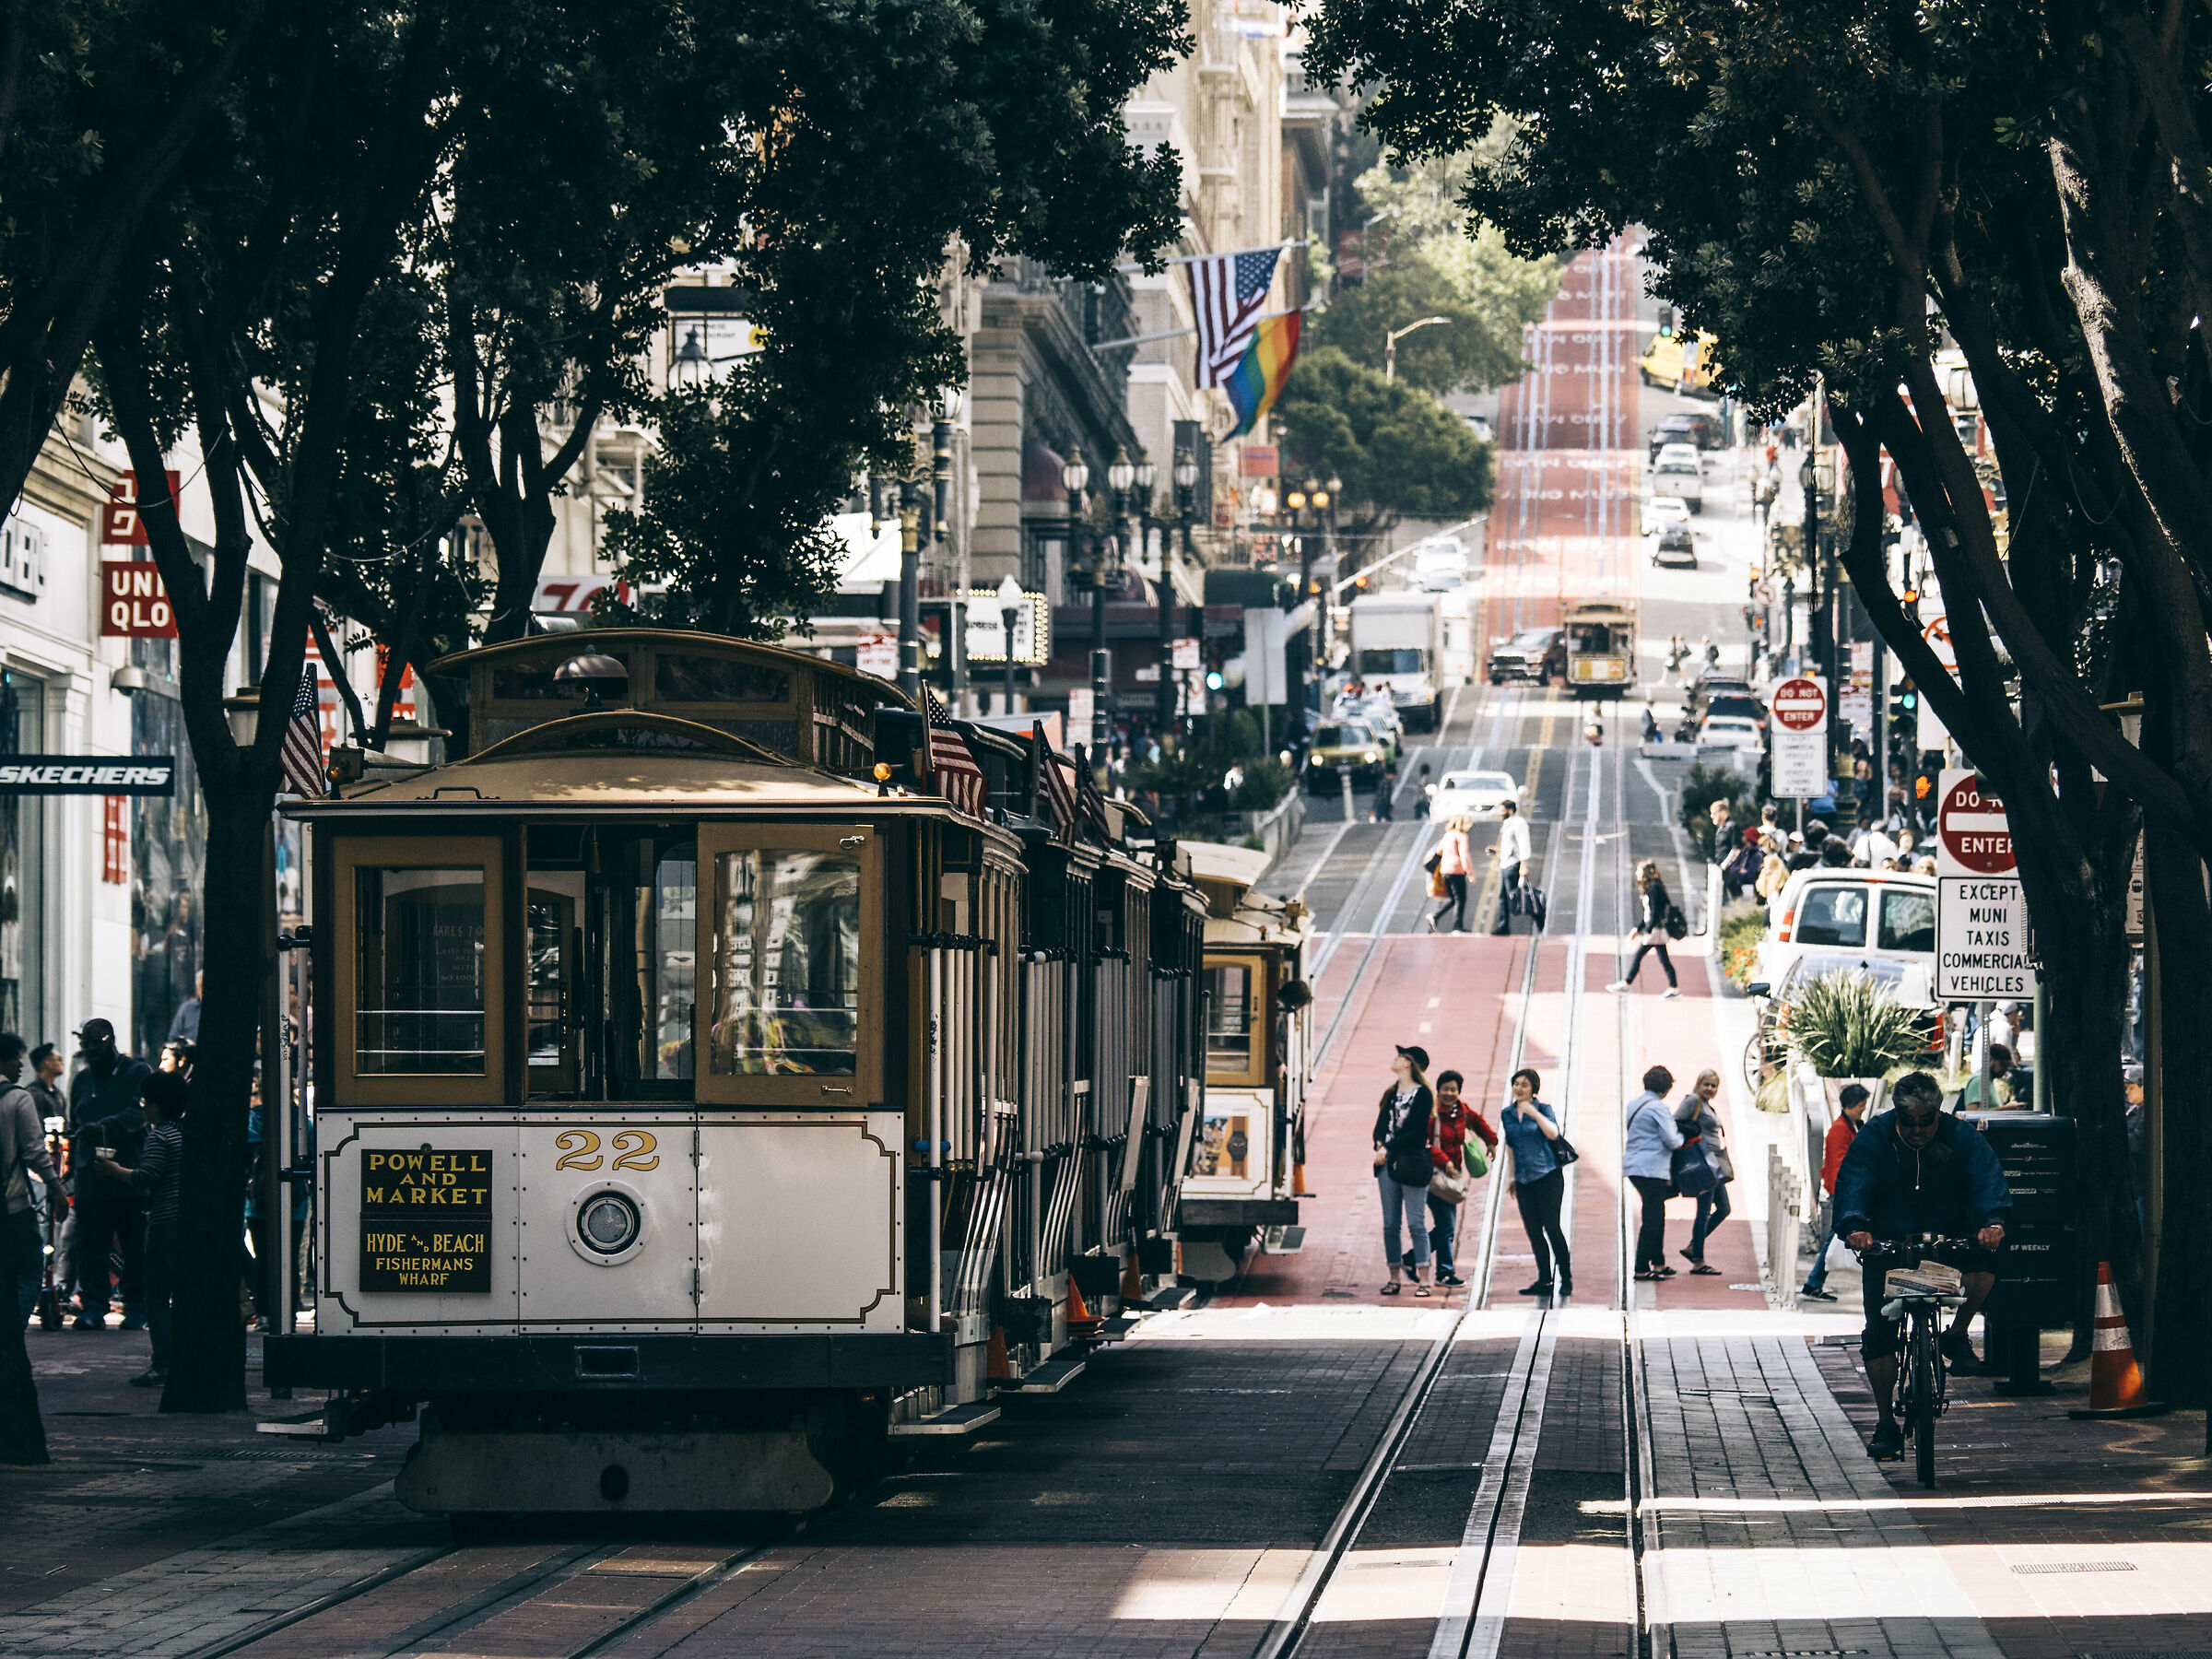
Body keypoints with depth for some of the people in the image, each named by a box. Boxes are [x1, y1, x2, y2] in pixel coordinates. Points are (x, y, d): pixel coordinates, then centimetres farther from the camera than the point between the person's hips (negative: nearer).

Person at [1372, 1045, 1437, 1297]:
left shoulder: (1422, 1095, -5)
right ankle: (1394, 1278, 9)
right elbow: (1381, 1124, 12)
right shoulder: (1391, 1094, 16)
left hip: (1412, 1163, -7)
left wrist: (1389, 1148, -11)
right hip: (1388, 1163, 7)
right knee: (1390, 1224, 5)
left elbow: (1416, 1133, -10)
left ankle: (1422, 1279, -5)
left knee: (1416, 1223, -6)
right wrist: (1380, 1146, -8)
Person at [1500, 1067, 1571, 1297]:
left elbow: (1553, 1133, -21)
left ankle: (1566, 1280, -4)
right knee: (1533, 1230, 3)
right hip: (1524, 1180, 5)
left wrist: (1535, 1114, -33)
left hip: (1547, 1174, -5)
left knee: (1551, 1227, -9)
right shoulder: (1508, 1115, 11)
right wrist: (1512, 1178, 21)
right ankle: (1544, 1280, 8)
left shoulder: (1543, 1110, -3)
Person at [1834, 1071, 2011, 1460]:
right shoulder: (1874, 1138, -8)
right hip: (1888, 1243, 0)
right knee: (1878, 1335, -7)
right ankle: (1886, 1424, 5)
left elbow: (1987, 1176, -19)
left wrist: (1993, 1219, -41)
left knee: (1983, 1266, -32)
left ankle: (1957, 1335, -6)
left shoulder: (1959, 1137, -7)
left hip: (1949, 1238, 0)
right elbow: (1852, 1183, -20)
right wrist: (1854, 1226, -41)